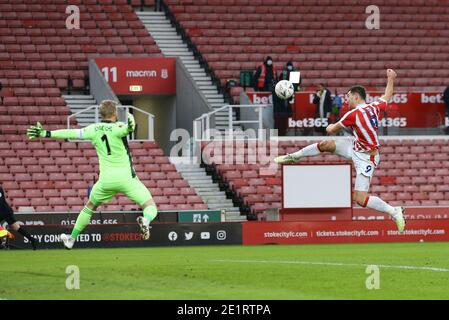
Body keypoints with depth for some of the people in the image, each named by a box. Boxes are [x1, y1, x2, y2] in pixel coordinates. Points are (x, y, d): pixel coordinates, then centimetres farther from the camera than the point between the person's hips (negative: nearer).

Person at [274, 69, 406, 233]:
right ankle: (293, 157, 24)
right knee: (325, 144, 6)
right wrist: (391, 79, 34)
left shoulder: (353, 114, -23)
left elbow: (331, 130, -8)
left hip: (365, 158, -9)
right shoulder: (374, 107, -4)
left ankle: (395, 211, -7)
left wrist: (330, 127, 16)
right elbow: (387, 97, 19)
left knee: (360, 199, -14)